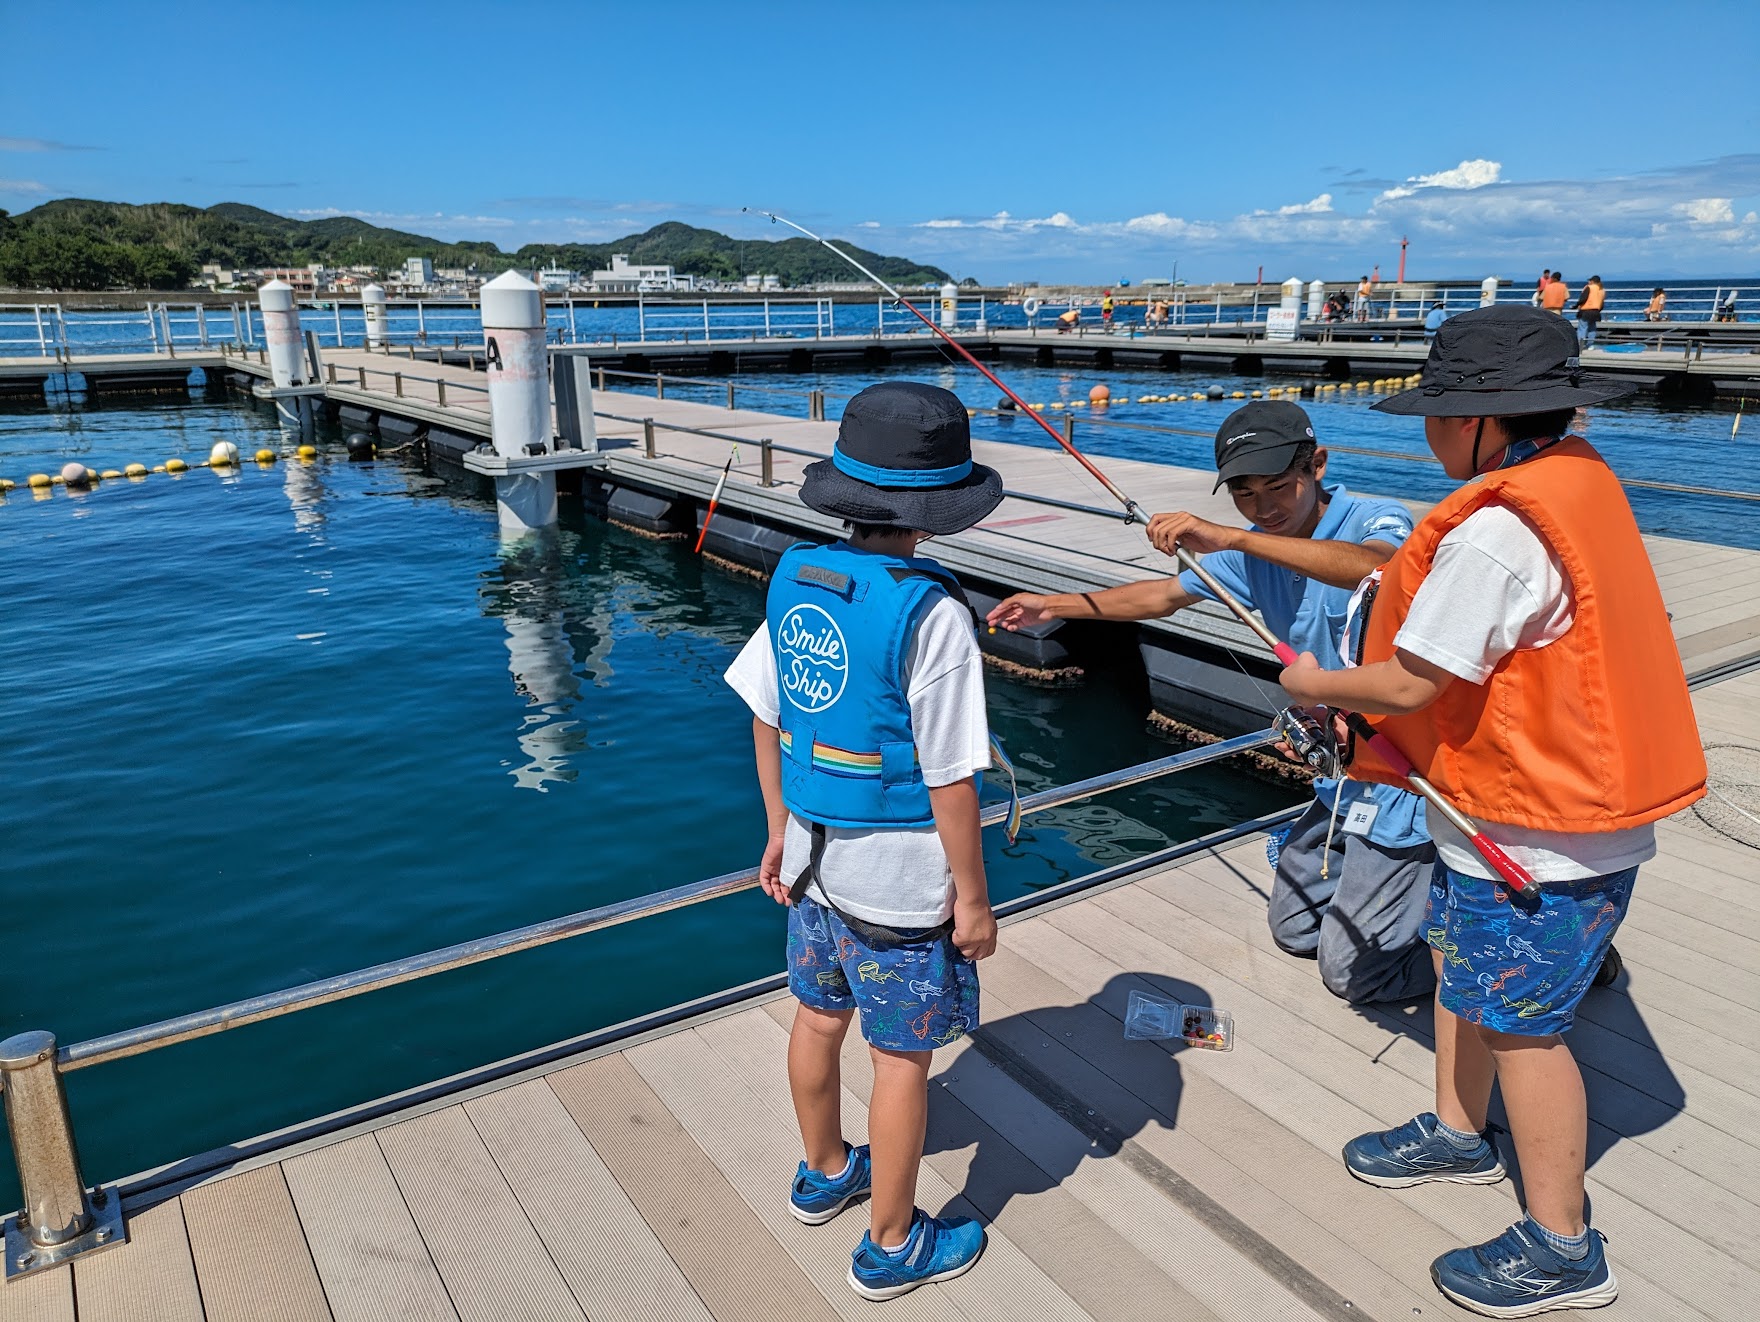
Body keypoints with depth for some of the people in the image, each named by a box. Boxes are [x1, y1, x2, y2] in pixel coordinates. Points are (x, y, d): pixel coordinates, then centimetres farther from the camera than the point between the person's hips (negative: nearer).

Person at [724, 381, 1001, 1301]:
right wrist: (973, 899, -9)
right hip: (900, 880, -7)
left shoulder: (795, 578, -4)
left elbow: (766, 722, 4)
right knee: (902, 1060, 12)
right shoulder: (929, 614, -24)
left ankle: (824, 1175, 49)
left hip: (814, 856, 7)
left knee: (819, 1018, 25)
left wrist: (780, 831, 16)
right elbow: (949, 781, -21)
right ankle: (892, 1248, 32)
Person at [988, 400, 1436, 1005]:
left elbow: (1377, 567, -46)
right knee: (1292, 929, 22)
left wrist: (1228, 538, -50)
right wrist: (1056, 605, 8)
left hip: (1403, 774, -8)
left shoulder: (1378, 522, -21)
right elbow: (1164, 595, 13)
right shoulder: (1254, 550, 2)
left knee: (1351, 972, 0)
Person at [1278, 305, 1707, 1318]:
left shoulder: (1495, 533, -28)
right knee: (1460, 961, 24)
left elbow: (1411, 685, -24)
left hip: (1539, 834, -10)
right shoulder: (1578, 479, 6)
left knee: (1519, 1023, 4)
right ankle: (1459, 1133, 45)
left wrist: (1317, 684, -5)